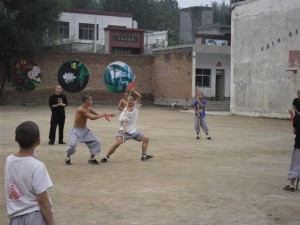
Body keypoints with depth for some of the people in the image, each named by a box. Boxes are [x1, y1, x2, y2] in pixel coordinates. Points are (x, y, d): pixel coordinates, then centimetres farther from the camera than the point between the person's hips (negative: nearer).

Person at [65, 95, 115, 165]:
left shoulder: (89, 109, 1)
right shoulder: (81, 110, -26)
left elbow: (97, 114, 5)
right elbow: (92, 117, -31)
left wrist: (107, 114, -11)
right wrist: (104, 115, -26)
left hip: (85, 130, 8)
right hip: (76, 130, -8)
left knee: (95, 142, 3)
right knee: (72, 144, -25)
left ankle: (92, 158, 16)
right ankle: (68, 158, 1)